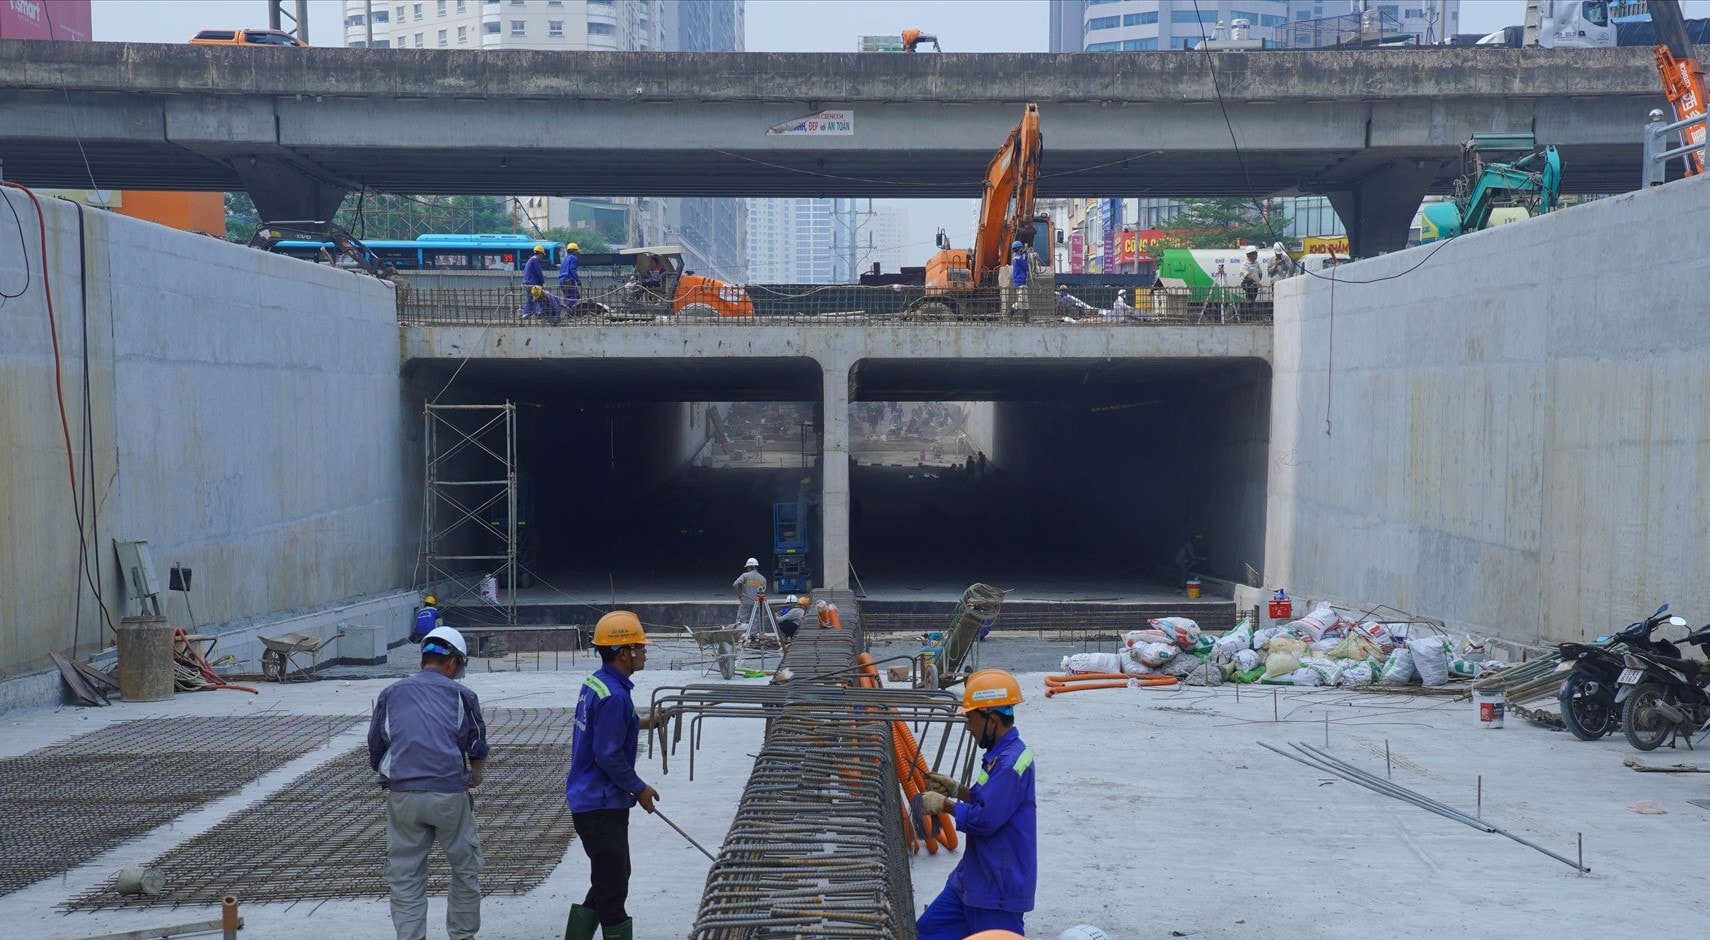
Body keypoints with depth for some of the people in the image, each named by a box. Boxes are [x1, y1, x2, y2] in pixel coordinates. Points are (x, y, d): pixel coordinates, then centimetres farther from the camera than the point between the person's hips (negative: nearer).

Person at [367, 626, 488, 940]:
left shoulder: (391, 694, 12)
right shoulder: (461, 695, 6)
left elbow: (375, 749, 15)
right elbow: (478, 748, 14)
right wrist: (475, 774, 35)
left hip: (402, 795, 2)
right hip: (449, 794, -2)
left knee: (405, 877, 9)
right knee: (466, 869, 15)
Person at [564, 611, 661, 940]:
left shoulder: (595, 684, 8)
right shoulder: (614, 696, -23)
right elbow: (609, 756, -24)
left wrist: (637, 723, 21)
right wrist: (639, 789, -12)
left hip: (587, 800, 10)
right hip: (602, 805, -10)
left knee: (609, 880, 19)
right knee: (612, 888, -2)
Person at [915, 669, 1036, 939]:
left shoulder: (1012, 762, -23)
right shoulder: (1000, 754, 8)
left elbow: (985, 818, -26)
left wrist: (945, 805, -12)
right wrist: (957, 790, 8)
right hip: (974, 877, 10)